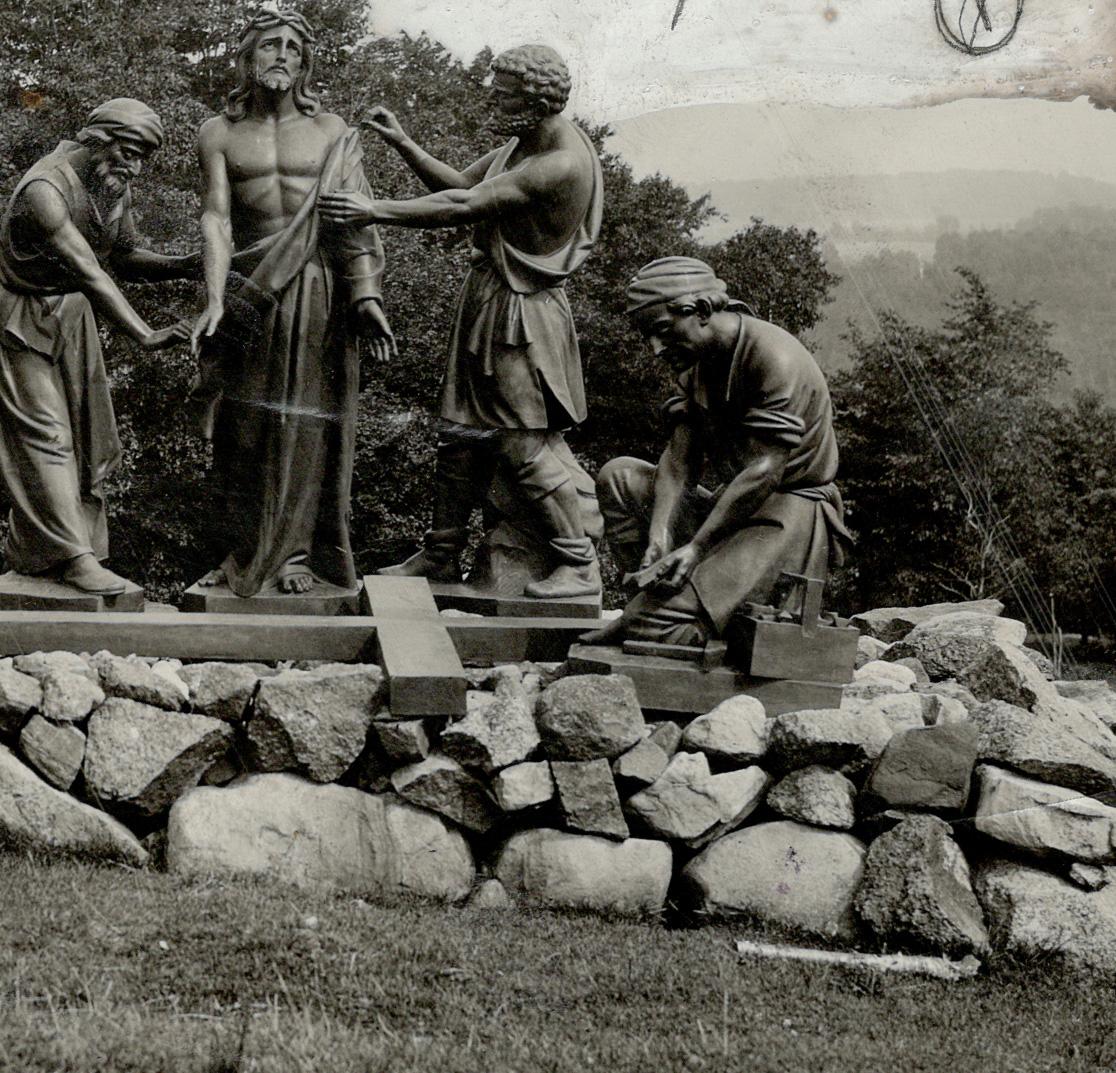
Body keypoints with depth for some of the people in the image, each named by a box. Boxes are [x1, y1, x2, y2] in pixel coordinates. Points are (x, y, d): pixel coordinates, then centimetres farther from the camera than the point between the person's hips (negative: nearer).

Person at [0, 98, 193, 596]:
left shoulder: (115, 186, -2)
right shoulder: (44, 190, -28)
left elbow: (125, 257, 10)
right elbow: (88, 273, -35)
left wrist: (185, 265, -9)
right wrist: (146, 337, -41)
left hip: (71, 312, 8)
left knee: (86, 431, 5)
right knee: (44, 432, -12)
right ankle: (73, 557, -15)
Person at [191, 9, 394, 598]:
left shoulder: (332, 133, 7)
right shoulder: (218, 134, 6)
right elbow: (216, 218, -4)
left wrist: (366, 296, -9)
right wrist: (214, 300, -16)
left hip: (316, 290, 0)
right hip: (247, 287, 0)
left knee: (306, 419, 0)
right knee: (244, 424, 1)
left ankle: (295, 551, 8)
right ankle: (243, 553, 9)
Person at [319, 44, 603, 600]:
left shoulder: (563, 166, -23)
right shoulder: (519, 145, 9)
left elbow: (465, 207, -26)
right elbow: (459, 184, 18)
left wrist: (374, 210, -23)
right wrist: (402, 144, 5)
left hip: (522, 316, -10)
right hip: (485, 303, 10)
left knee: (528, 444, -6)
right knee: (463, 434, 13)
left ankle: (578, 565, 4)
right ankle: (441, 556, 23)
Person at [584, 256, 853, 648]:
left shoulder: (775, 358, -20)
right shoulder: (695, 359, 8)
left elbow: (765, 471, -26)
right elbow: (679, 459, 0)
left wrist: (695, 548, -28)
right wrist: (659, 535, -17)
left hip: (790, 516, -9)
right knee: (618, 476, -1)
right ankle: (655, 589, -9)